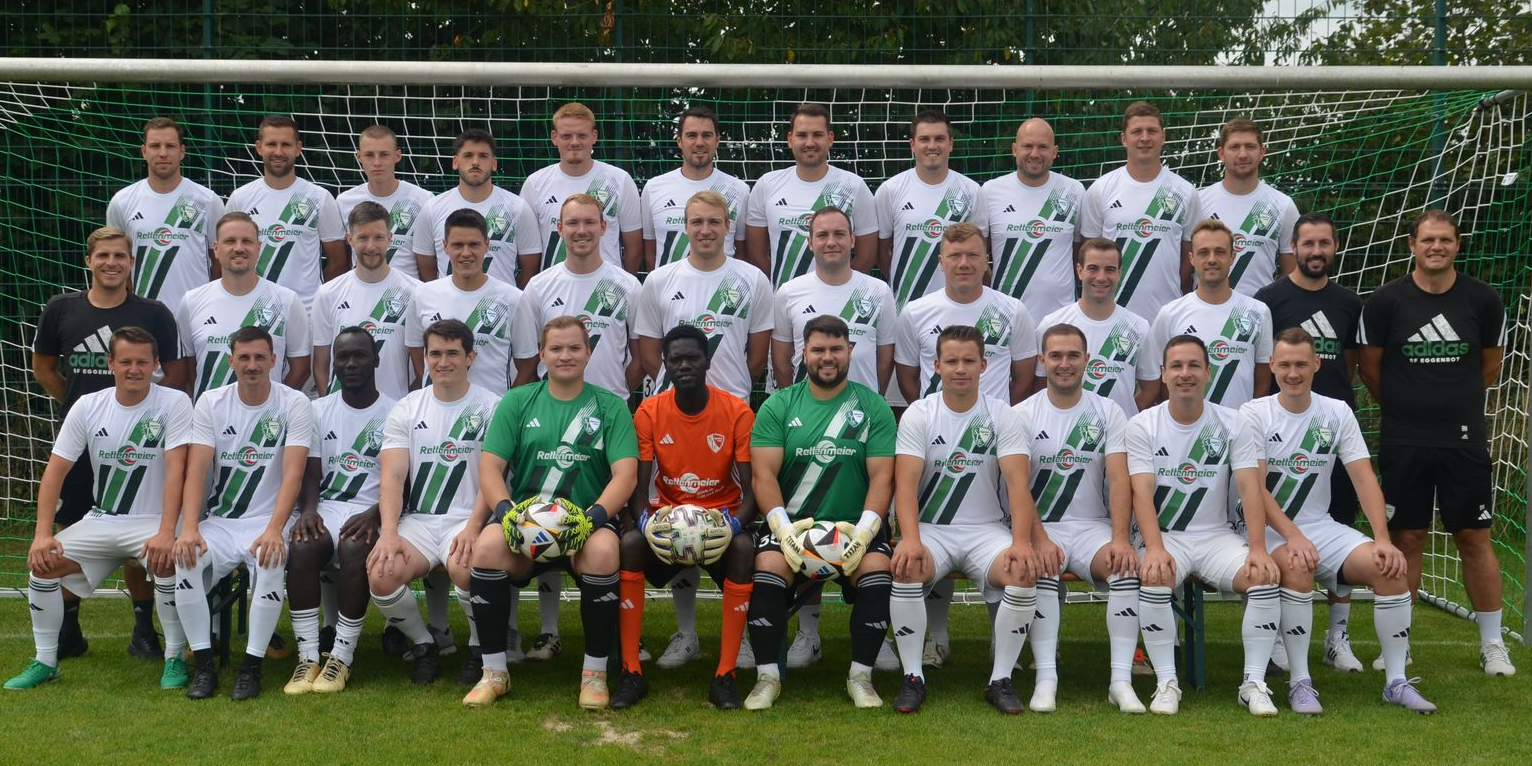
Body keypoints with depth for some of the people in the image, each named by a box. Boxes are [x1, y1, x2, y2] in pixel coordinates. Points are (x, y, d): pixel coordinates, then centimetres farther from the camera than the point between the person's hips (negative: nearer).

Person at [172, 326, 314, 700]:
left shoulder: (294, 405, -4)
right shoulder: (211, 403, 4)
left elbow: (293, 473, -15)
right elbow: (196, 469, -5)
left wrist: (274, 529, -29)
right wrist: (189, 528, -21)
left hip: (267, 521, -2)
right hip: (217, 521, 3)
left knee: (271, 564, -34)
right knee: (185, 559, -27)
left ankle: (251, 666, -18)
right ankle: (203, 665, -13)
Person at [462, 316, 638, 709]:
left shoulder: (610, 406, 7)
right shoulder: (517, 401, 11)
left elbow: (625, 475, -4)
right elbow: (489, 466, 3)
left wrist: (593, 515, -21)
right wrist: (506, 510, -17)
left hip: (588, 518, -1)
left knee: (603, 552, -35)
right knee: (487, 547, -31)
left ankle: (595, 673, -17)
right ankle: (494, 672, -14)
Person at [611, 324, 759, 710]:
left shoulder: (737, 412, -8)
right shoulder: (649, 412, -4)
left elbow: (751, 489, -11)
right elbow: (638, 488, -7)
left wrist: (734, 523, -32)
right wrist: (644, 521, -30)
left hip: (720, 517, -1)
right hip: (666, 515, 1)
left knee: (743, 547, -35)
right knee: (630, 542, -31)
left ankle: (725, 675, -28)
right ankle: (631, 673, -23)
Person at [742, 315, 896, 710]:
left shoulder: (873, 407, 4)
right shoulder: (778, 406, 5)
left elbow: (882, 477, -3)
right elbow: (763, 473, -3)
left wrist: (864, 530, -18)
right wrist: (782, 526, -19)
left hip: (854, 524, 0)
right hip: (791, 522, 0)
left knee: (878, 570, -27)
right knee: (768, 567, -28)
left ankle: (861, 677, -10)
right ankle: (767, 677, -12)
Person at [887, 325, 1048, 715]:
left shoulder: (1004, 417, 0)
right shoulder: (918, 415, -1)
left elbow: (1018, 483, -11)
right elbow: (905, 484, -12)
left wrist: (1022, 541, -28)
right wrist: (911, 540, -30)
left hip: (986, 529, 1)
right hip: (931, 529, -1)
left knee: (1025, 572, -29)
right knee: (906, 567, -33)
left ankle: (1000, 680, -12)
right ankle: (913, 678, -17)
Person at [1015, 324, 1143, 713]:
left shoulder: (1109, 413, 6)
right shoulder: (1023, 414, 2)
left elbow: (1119, 481, -4)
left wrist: (1121, 539, -19)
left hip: (1092, 526, 1)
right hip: (1039, 526, -1)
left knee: (1126, 569, -28)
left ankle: (1121, 680, -24)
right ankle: (1046, 677, -28)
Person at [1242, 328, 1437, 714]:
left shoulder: (1337, 413, 5)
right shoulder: (1254, 414, -6)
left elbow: (1364, 479, -2)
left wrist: (1383, 540, -15)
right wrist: (1292, 538, -27)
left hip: (1321, 527, 4)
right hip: (1268, 531, -4)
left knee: (1389, 568, -20)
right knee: (1297, 569, -36)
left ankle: (1396, 681, -7)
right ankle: (1299, 682, -23)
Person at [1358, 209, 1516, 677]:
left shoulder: (1483, 300, 0)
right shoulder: (1386, 302, -4)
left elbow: (1490, 366, 13)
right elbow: (1370, 369, 5)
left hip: (1465, 440, 1)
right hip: (1403, 442, -1)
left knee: (1474, 538, 4)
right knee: (1406, 539, 5)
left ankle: (1492, 644, 15)